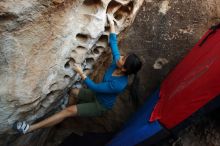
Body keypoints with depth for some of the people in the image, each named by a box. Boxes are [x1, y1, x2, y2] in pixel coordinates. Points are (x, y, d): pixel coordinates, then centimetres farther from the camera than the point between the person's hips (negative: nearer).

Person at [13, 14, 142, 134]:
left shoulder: (118, 84, -36)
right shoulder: (117, 62, -15)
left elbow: (94, 87, -28)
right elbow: (113, 43, -4)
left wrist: (81, 73, -24)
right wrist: (111, 23, -1)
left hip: (101, 105, -8)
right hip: (97, 94, 8)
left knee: (69, 111, -18)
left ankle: (30, 128, -16)